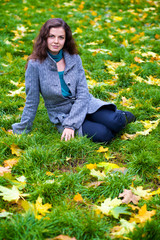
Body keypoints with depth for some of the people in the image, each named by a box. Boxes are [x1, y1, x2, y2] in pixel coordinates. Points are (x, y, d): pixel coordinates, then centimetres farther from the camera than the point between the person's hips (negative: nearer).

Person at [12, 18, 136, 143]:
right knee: (102, 134, -26)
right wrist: (22, 131, -1)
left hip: (86, 105, 2)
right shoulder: (35, 64, -11)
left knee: (114, 123, -24)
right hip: (62, 115, -2)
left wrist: (70, 124, -17)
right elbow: (31, 102, -4)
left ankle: (121, 116, 11)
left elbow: (83, 93, -7)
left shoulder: (74, 58, -3)